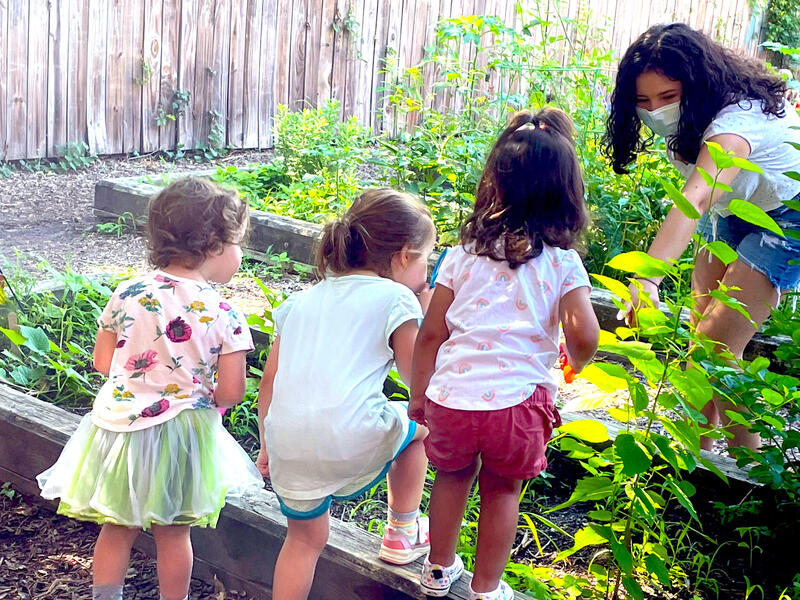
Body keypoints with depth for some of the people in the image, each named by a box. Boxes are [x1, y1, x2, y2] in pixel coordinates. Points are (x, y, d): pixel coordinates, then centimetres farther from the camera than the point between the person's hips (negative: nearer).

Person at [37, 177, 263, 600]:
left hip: (119, 424, 2)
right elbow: (230, 392, -14)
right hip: (180, 435, -2)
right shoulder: (223, 316, -16)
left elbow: (103, 362, 1)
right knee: (173, 534, 15)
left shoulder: (126, 295, -7)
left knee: (116, 530, 18)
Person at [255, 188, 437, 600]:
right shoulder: (396, 299, 3)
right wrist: (428, 315, 17)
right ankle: (402, 533, 37)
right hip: (352, 441, -5)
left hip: (287, 444, 5)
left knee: (305, 538, 25)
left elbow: (269, 382, 19)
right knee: (418, 423, 26)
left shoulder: (302, 300, 19)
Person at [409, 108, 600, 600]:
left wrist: (418, 395, 15)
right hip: (516, 400, -2)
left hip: (450, 395, 2)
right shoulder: (563, 261, -1)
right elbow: (584, 334, -13)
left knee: (452, 475, 27)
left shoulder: (465, 252, 4)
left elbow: (431, 332, 4)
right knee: (502, 491, 20)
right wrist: (576, 363, 11)